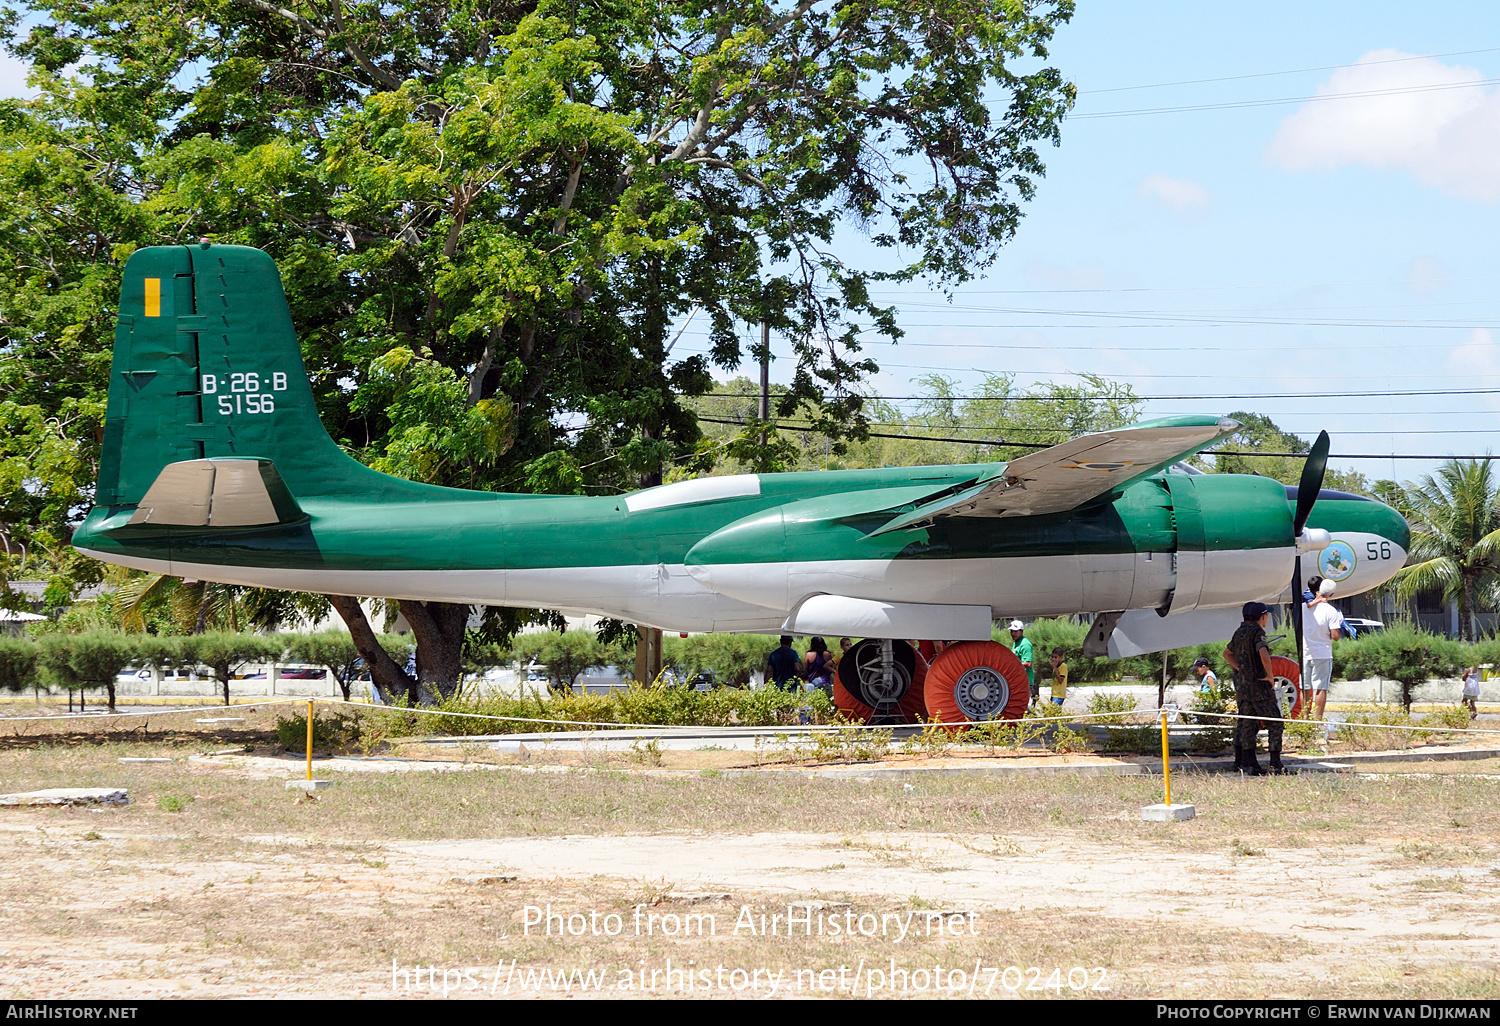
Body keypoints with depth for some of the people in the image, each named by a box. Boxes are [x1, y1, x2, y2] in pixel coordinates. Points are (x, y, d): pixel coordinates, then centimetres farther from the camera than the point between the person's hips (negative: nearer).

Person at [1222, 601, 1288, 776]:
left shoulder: (1240, 632, 11)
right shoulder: (1257, 633, -14)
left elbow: (1227, 653, 25)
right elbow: (1264, 655, -31)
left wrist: (1240, 669, 13)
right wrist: (1270, 676, -17)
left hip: (1242, 684, 8)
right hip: (1259, 686, -8)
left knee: (1247, 725, 11)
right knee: (1274, 723, -3)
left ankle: (1246, 764, 11)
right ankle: (1276, 765, -7)